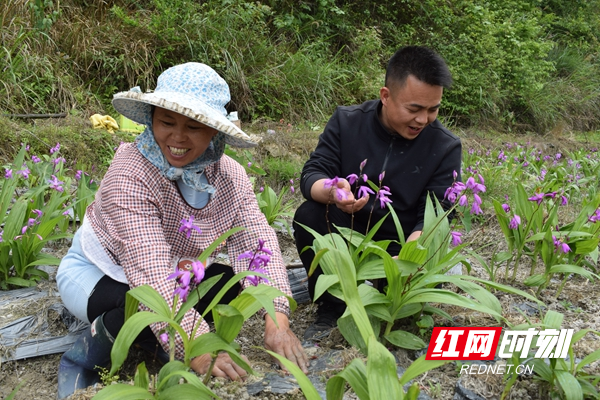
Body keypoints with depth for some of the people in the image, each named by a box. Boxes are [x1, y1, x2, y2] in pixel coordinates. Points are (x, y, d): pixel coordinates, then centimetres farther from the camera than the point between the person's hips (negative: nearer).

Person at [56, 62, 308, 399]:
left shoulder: (230, 175, -15)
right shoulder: (130, 175, -32)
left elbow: (258, 243, -23)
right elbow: (149, 270, -40)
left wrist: (277, 320, -38)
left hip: (174, 275, 5)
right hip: (99, 271, -5)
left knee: (234, 285, -21)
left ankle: (157, 345, 2)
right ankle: (81, 359, -5)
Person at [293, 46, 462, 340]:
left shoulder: (445, 147, -11)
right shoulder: (346, 122, -8)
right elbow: (311, 175, -13)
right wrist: (332, 191, -39)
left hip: (403, 244, 0)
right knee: (308, 215, -27)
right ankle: (330, 309, -9)